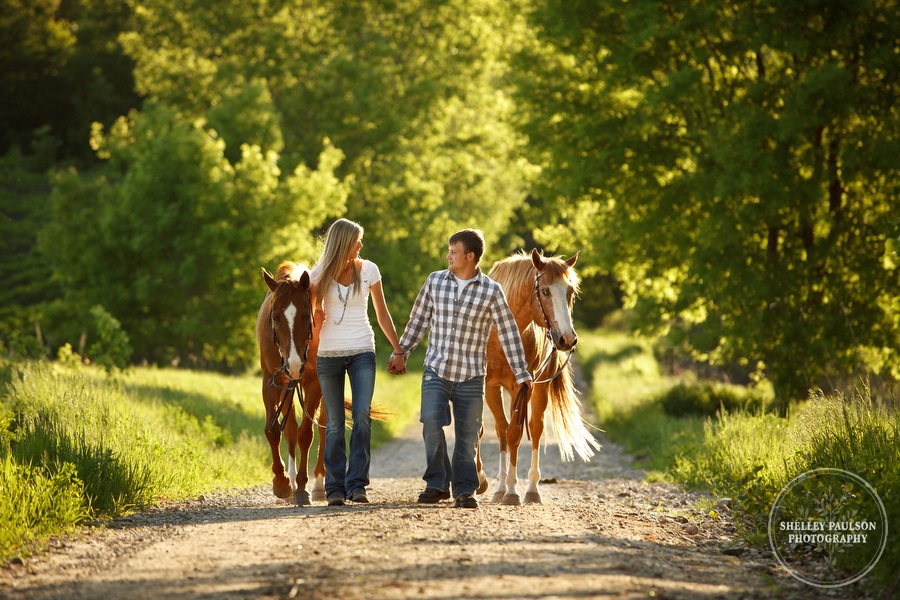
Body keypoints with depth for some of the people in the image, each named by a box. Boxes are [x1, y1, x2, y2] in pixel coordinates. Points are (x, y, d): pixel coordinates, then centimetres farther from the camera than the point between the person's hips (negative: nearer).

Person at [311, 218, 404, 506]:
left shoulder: (368, 270, 2)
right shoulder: (321, 274, 0)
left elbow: (382, 313, 10)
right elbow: (314, 314, 11)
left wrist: (398, 348, 9)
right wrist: (316, 317, -13)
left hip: (362, 352, 0)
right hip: (328, 353, 0)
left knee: (362, 415, -14)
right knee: (335, 423, 1)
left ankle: (356, 483, -10)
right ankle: (335, 488, 6)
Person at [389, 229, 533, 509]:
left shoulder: (491, 291, -5)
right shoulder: (435, 281, 3)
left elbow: (508, 332, -2)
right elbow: (418, 319, 14)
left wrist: (521, 373, -3)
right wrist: (401, 352, 16)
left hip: (471, 376, -1)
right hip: (436, 370, 1)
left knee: (467, 434, 3)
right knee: (432, 422, -16)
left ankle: (464, 490, 17)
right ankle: (437, 484, -2)